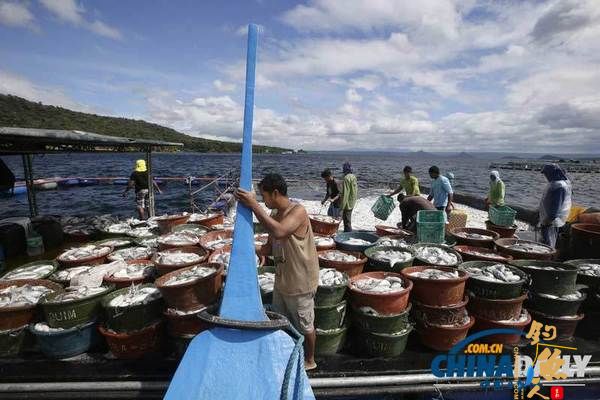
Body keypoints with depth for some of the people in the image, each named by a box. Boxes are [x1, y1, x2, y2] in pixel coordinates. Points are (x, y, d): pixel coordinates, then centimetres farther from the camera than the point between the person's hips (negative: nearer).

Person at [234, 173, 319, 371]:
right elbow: (271, 246, 10)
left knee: (305, 325, 14)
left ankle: (309, 361, 37)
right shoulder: (276, 214, 2)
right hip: (282, 280, 8)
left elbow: (279, 232, -43)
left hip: (300, 282, -8)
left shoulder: (298, 211, -24)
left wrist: (254, 205, -38)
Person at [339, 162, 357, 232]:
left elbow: (345, 193, -22)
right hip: (352, 203, 9)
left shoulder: (347, 178, -20)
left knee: (347, 221, -2)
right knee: (348, 219, 20)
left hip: (347, 203, -9)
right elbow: (356, 190, 16)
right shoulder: (353, 177, 9)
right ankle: (347, 232, 31)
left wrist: (342, 206, -19)